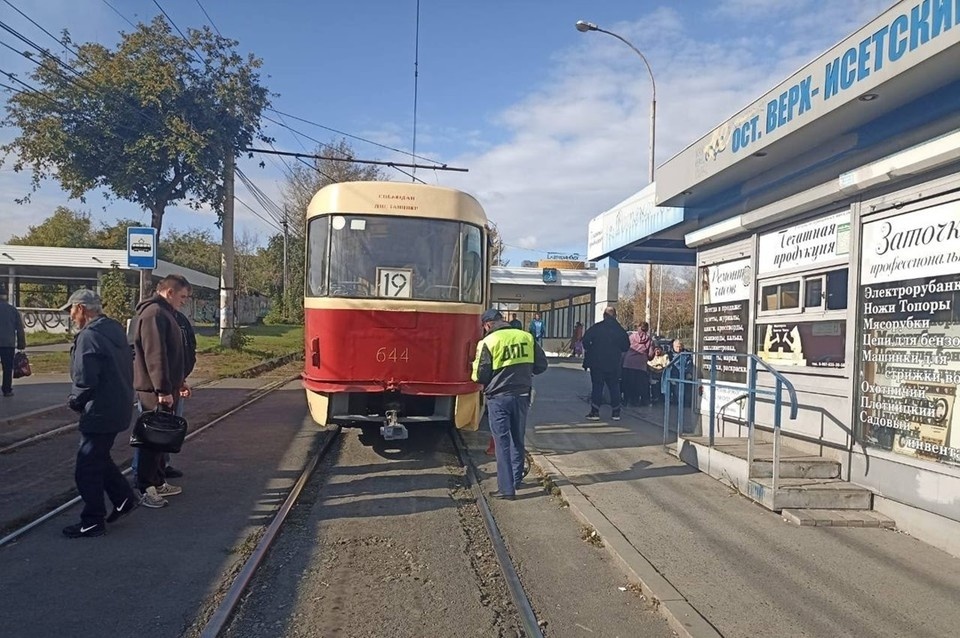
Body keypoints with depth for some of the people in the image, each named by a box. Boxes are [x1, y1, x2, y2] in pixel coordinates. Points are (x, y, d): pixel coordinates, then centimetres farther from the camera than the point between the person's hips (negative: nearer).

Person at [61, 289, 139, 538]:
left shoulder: (88, 336, -20)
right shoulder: (115, 329, 8)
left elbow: (84, 381, -24)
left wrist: (74, 401, -5)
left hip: (100, 412, -9)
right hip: (119, 407, 9)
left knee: (87, 469, 4)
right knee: (99, 458, 24)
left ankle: (92, 522, 14)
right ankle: (124, 498, 28)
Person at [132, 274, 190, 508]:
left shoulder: (165, 313, 17)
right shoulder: (154, 313, -17)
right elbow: (155, 355, -23)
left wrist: (179, 381, 23)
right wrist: (163, 390, -24)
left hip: (165, 388, 10)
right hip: (155, 391, -10)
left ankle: (158, 482, 27)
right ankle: (146, 489, 3)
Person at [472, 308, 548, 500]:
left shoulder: (488, 342, -11)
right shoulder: (526, 337, 1)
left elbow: (480, 376, -10)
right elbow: (541, 365, 5)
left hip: (498, 397, -4)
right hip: (522, 395, 4)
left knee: (502, 441, 3)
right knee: (518, 439, 19)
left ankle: (506, 488, 2)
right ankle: (517, 479, 32)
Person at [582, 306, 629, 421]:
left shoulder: (596, 327, -8)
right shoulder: (620, 329, 0)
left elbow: (586, 340, -12)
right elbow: (626, 346, 6)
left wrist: (589, 351, 5)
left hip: (597, 363, -2)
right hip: (613, 364, 2)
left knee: (597, 386, 3)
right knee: (614, 386, 11)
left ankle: (595, 412, 1)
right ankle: (616, 412, 13)